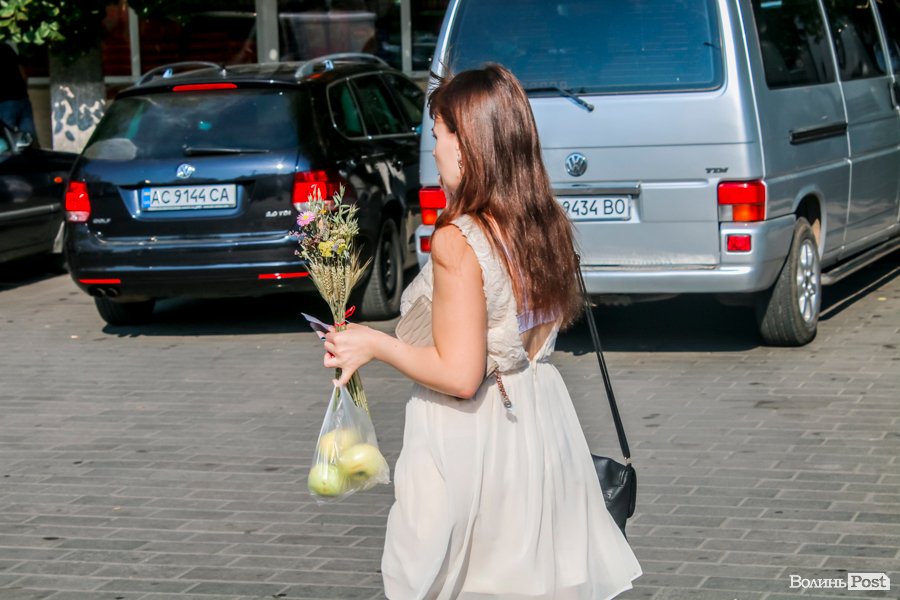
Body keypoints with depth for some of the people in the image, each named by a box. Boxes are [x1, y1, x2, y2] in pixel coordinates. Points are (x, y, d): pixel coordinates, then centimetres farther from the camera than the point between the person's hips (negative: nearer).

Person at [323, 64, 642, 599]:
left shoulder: (457, 242, -21)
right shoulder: (549, 225, 0)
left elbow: (458, 375, -21)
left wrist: (374, 344, -9)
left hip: (471, 438, -7)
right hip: (541, 425, 7)